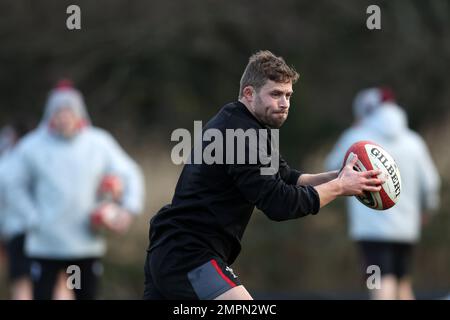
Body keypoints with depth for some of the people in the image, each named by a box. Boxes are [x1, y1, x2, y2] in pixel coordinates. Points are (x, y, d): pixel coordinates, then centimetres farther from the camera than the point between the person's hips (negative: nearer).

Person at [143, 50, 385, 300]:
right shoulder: (240, 135, -17)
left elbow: (286, 178, 15)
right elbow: (278, 204, -20)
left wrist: (335, 177, -1)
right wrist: (339, 187, -12)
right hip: (190, 256, -11)